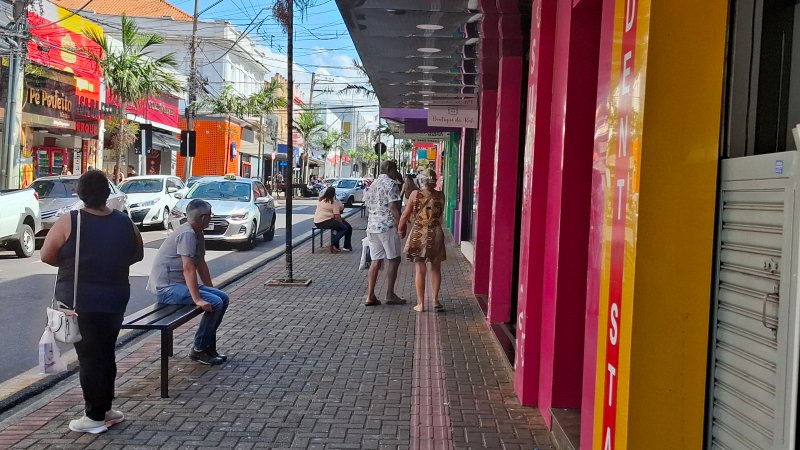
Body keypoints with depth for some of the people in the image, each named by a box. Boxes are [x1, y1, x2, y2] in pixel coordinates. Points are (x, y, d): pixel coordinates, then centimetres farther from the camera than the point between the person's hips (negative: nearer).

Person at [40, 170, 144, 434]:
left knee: (88, 357, 3)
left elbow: (47, 256, -7)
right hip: (114, 300, 4)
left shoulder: (69, 222, -12)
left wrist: (71, 263, 10)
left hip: (78, 302, -4)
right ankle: (104, 409, 24)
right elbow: (137, 255, 12)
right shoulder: (125, 222, -1)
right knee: (105, 354, 16)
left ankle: (95, 417, 9)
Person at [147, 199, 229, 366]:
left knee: (223, 298, 6)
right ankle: (199, 350, -8)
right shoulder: (187, 234, -20)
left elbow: (201, 264, 18)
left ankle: (208, 346, 11)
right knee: (214, 303, -20)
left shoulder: (197, 234, 12)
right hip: (166, 287, -10)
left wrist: (210, 289, 14)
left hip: (181, 283, 10)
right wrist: (197, 299, -31)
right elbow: (188, 268, -27)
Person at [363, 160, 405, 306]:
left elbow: (367, 205, 20)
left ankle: (370, 296, 4)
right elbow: (394, 206, -16)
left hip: (372, 226, 8)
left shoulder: (372, 185, 17)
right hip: (387, 226, -8)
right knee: (394, 259, 3)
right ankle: (390, 295, 6)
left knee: (376, 261, 8)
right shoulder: (390, 184, -9)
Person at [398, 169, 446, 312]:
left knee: (420, 270, 5)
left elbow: (405, 215, -2)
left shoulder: (415, 194, -6)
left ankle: (420, 303, 9)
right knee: (435, 268, 15)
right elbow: (440, 214, 9)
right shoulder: (440, 196, -1)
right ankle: (435, 300, 13)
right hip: (436, 234, 1)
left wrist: (400, 229, 12)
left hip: (419, 234, -1)